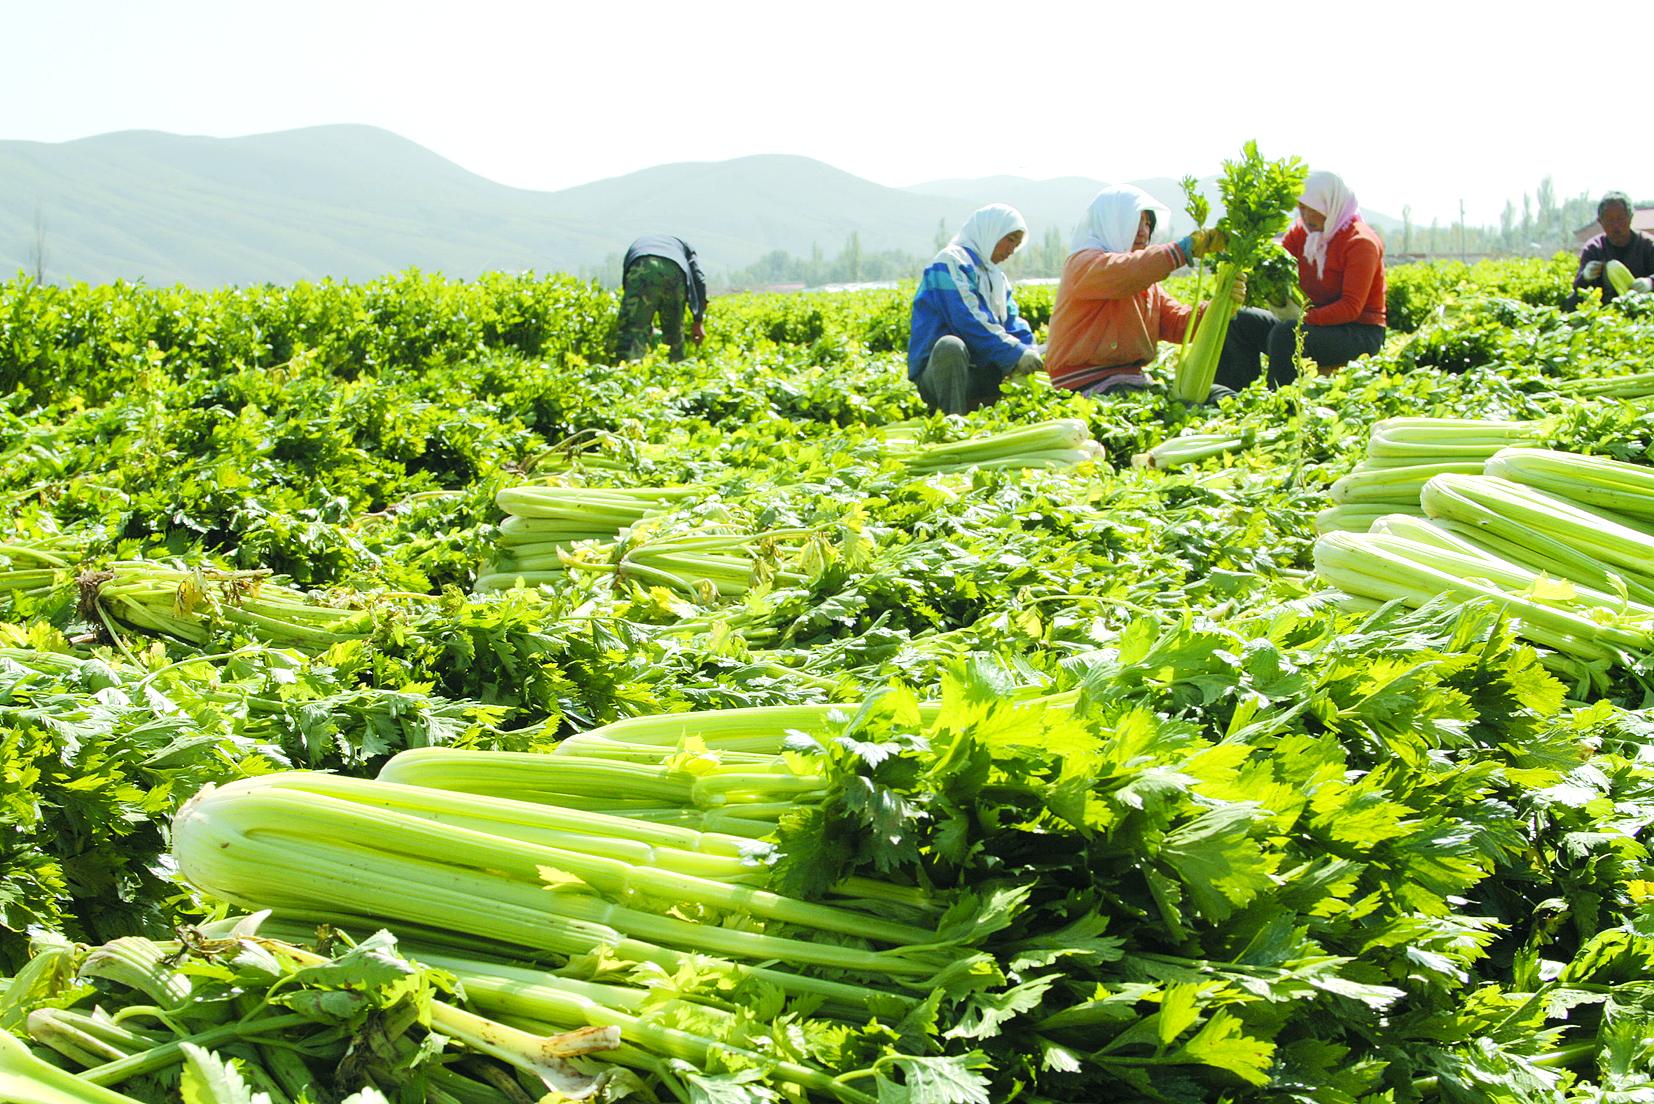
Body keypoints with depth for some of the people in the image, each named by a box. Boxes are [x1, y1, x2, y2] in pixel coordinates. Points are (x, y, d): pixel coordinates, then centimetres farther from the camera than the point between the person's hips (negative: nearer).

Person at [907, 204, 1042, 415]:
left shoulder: (997, 278, 23)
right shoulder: (951, 262, -6)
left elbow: (1013, 324, 13)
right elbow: (969, 322, -19)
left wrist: (1032, 353, -8)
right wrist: (1017, 353, -22)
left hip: (982, 372, 9)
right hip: (937, 372, -9)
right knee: (951, 346, -41)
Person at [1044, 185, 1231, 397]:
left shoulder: (1147, 284, 21)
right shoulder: (1085, 263, -6)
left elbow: (1177, 324, 11)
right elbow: (1130, 271, -28)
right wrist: (1186, 248, -32)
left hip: (1130, 381, 9)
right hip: (1088, 385, -9)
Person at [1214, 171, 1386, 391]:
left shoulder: (1360, 242, -13)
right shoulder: (1302, 231, 8)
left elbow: (1352, 307, -20)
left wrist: (1306, 318, -29)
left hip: (1361, 334, -8)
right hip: (1312, 325, 8)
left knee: (1285, 333, -34)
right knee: (1240, 321, -2)